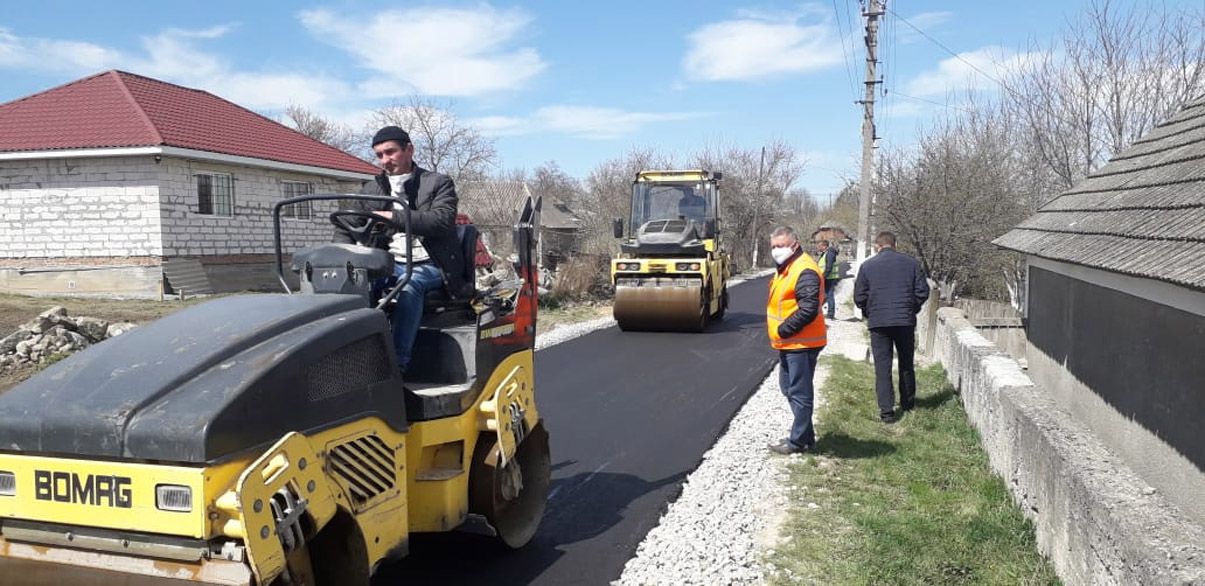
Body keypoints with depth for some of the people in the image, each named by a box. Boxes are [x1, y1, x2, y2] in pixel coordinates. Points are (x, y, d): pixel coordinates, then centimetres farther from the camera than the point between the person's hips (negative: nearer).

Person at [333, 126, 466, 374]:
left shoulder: (438, 183, 5)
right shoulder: (371, 190, 18)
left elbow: (442, 220, -14)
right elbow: (345, 229, 18)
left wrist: (394, 218, -22)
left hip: (429, 265, -4)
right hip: (390, 264, 4)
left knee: (409, 287, -38)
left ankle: (398, 361, -39)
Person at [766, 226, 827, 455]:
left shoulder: (804, 271, -19)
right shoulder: (785, 268, 14)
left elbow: (808, 311, -26)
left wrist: (782, 330, -18)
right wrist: (780, 333, 12)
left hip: (801, 344, -11)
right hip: (788, 343, 11)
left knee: (799, 392, -2)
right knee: (789, 388, 19)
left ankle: (799, 441, 8)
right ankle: (805, 435, 30)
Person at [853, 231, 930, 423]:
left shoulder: (867, 265, -1)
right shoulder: (911, 263, 3)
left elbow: (859, 298, -1)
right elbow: (923, 291, 3)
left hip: (878, 322, -2)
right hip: (906, 321, 2)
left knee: (882, 366, 2)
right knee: (906, 364, 17)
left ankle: (886, 410, -2)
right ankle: (907, 403, 29)